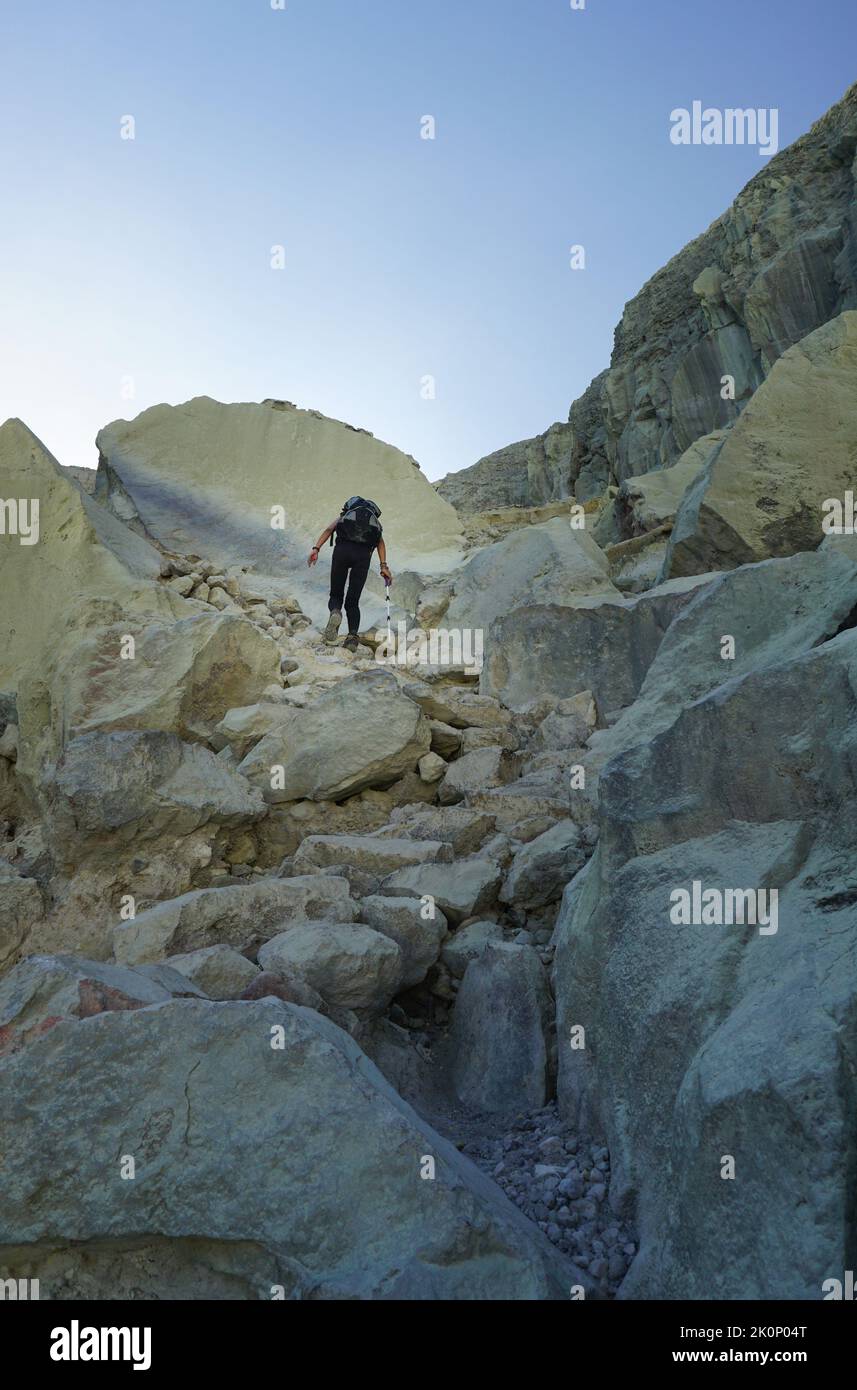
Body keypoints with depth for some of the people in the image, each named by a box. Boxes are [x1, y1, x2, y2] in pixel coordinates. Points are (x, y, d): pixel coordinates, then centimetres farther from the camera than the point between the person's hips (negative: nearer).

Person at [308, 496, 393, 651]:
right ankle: (352, 636, -10)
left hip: (342, 549, -1)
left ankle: (335, 612, -21)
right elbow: (380, 541, 12)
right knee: (352, 601, 10)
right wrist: (384, 566, 1)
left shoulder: (343, 516, 32)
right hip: (364, 554, 1)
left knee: (336, 595, 13)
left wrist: (316, 548, -2)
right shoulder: (374, 521, 33)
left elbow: (329, 529, 11)